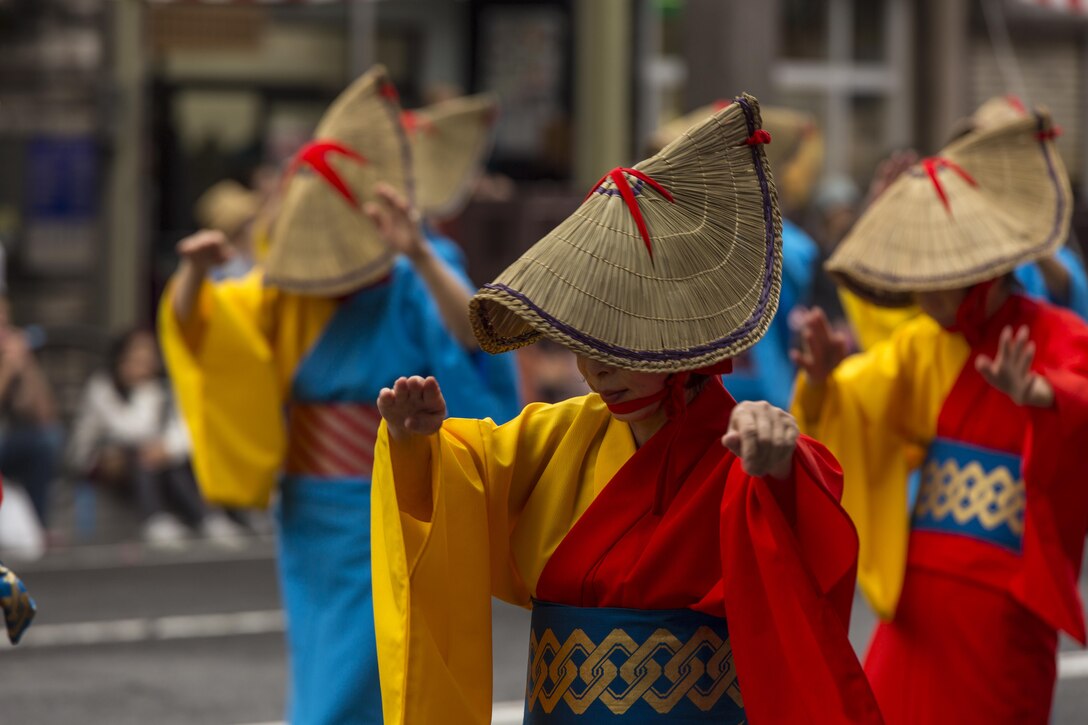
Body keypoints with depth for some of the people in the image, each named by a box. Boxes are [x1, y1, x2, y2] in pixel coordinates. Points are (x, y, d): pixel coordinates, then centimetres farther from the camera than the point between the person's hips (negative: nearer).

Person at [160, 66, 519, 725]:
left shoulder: (410, 287, -11)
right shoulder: (290, 290, 5)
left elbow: (472, 334, -30)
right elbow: (194, 326, 4)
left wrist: (422, 256, -45)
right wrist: (195, 272, -18)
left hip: (389, 524, -6)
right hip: (310, 518, 6)